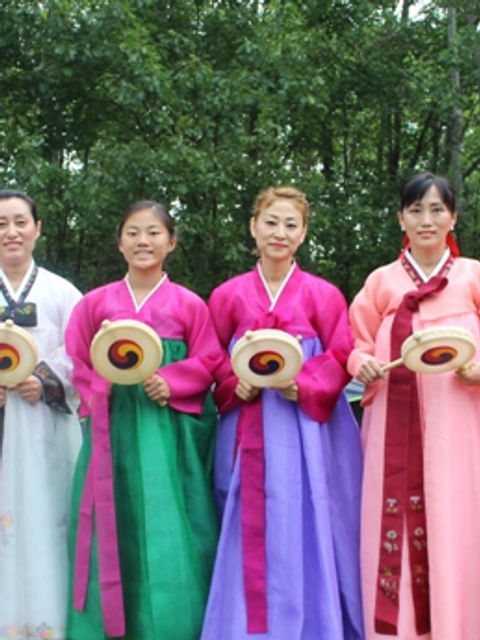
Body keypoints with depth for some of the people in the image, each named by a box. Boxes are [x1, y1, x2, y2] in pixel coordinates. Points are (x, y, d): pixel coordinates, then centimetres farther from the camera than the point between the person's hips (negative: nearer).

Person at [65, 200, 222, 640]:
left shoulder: (189, 305, 5)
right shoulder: (95, 302, 10)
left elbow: (207, 363, 2)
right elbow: (78, 364, 10)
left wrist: (169, 383, -14)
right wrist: (100, 392, -8)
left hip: (169, 432, -1)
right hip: (112, 430, 2)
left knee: (168, 534, -2)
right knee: (114, 533, 3)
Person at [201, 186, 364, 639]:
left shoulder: (322, 294, 3)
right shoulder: (228, 295, 8)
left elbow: (340, 356, 0)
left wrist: (301, 384, -15)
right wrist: (234, 385, -9)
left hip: (306, 430, -1)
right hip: (248, 432, 1)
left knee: (304, 530, 0)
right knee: (250, 535, 3)